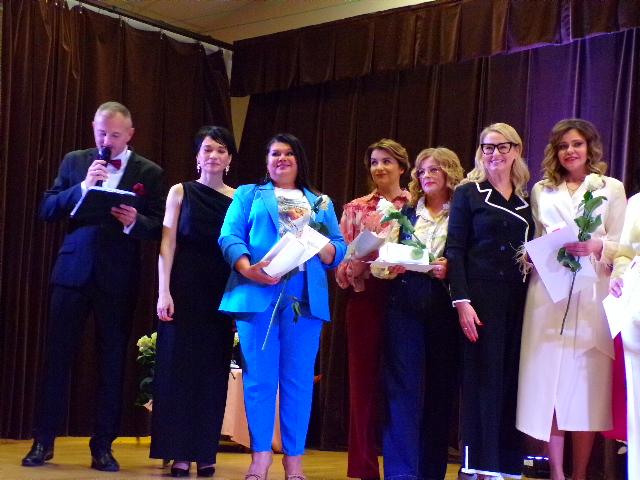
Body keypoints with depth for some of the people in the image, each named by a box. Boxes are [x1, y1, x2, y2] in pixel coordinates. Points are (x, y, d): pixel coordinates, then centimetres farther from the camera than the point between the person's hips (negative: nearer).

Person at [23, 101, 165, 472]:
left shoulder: (149, 172, 3)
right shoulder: (75, 162, 8)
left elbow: (159, 227, 0)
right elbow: (47, 211, 2)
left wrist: (134, 221, -21)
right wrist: (83, 187, -11)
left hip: (119, 279, -1)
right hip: (73, 272, 1)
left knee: (112, 363, 4)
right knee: (58, 356, 2)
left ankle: (103, 445, 13)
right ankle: (44, 440, 12)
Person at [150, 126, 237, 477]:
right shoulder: (181, 192, 5)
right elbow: (167, 243, -1)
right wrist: (164, 291, -10)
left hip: (221, 294, 1)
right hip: (185, 289, -1)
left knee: (212, 370, 4)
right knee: (179, 365, -1)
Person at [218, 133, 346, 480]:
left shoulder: (321, 202, 22)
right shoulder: (248, 195, 16)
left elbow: (340, 249, 12)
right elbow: (230, 236, 1)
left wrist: (323, 249, -11)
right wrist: (248, 268, -18)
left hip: (306, 299, 2)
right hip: (257, 294, -2)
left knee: (299, 379, 1)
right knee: (259, 376, -3)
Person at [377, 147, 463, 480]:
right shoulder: (407, 213, 15)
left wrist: (449, 269, -16)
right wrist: (391, 267, -5)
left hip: (444, 311, -2)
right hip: (405, 308, 2)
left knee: (440, 389, 4)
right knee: (403, 388, -5)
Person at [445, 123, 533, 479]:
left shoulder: (527, 198, 14)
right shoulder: (468, 193, 3)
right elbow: (454, 250, -2)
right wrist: (462, 301, -13)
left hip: (519, 299, 4)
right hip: (481, 295, -4)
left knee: (512, 380, 3)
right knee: (483, 378, -4)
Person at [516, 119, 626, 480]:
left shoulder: (612, 189, 11)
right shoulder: (542, 190, 17)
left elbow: (622, 246, 5)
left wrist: (596, 247, -14)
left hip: (591, 296, -1)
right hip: (548, 294, 2)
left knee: (587, 383, -3)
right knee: (548, 382, -3)